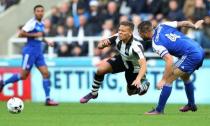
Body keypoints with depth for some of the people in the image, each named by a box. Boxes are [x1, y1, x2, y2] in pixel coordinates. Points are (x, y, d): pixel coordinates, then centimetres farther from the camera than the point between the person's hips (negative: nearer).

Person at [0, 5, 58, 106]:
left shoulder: (42, 24, 13)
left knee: (46, 73, -4)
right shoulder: (32, 23, -12)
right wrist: (35, 35, -19)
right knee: (23, 75, -5)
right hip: (30, 51, -7)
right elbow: (21, 34, -18)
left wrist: (47, 42, 15)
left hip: (38, 52, 7)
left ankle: (48, 99, -5)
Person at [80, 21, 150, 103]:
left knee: (132, 92, 4)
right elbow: (100, 46, -17)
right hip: (122, 60, 4)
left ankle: (144, 84, 38)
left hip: (134, 66, -4)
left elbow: (143, 64, -45)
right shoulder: (117, 37, -25)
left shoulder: (136, 46, -39)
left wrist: (138, 79, -62)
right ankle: (93, 94, 6)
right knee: (100, 69, -17)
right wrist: (103, 43, -43)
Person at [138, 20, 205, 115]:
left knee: (168, 80, -7)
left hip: (190, 55, -9)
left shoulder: (156, 44, -13)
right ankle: (191, 105, 46)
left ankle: (159, 110, -7)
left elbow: (169, 60, -23)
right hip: (200, 51, 9)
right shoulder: (162, 26, 8)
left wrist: (163, 80, -23)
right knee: (185, 77, 33)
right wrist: (194, 26, 32)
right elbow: (185, 23, 12)